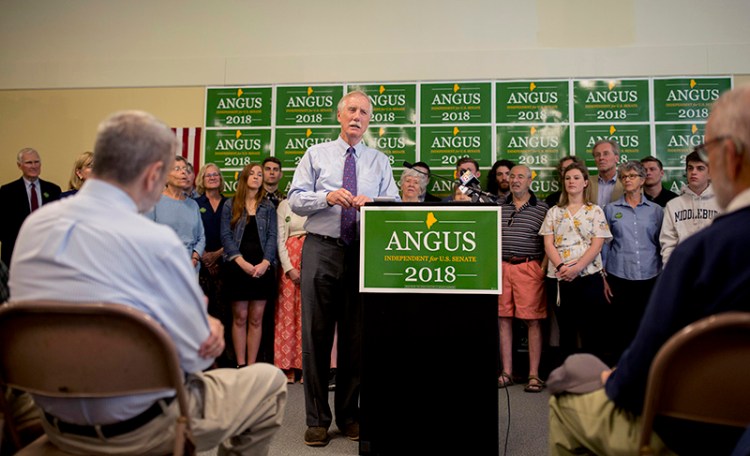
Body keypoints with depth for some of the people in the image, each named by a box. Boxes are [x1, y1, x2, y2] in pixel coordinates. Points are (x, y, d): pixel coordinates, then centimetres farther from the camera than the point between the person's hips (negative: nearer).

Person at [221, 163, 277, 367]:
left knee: (256, 319, 2)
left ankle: (251, 365, 8)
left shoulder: (268, 207, 12)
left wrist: (265, 263, -12)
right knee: (239, 317, 1)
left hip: (262, 268, 1)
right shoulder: (230, 204, 8)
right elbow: (226, 236, 0)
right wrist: (241, 261, -12)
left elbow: (272, 237, 4)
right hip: (237, 267, -1)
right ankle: (240, 365, 8)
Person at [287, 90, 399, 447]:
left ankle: (349, 415, 22)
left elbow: (394, 205, 3)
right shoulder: (316, 154, 10)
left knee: (357, 335, 7)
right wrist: (328, 196, -15)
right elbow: (295, 199, 2)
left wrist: (372, 203, -19)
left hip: (363, 252, 1)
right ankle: (317, 419, 14)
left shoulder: (380, 161, 13)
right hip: (321, 249, -1)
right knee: (316, 334, 1)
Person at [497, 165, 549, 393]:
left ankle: (534, 375, 6)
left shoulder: (542, 209, 3)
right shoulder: (499, 208, 14)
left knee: (533, 321, -2)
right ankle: (507, 372, 14)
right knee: (504, 319, 5)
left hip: (529, 267, -3)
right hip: (501, 266, 4)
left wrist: (545, 267, -8)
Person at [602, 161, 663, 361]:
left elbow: (662, 245, 12)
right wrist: (604, 277, 3)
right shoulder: (611, 209, 7)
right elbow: (604, 245, 7)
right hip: (619, 277, -1)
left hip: (649, 277, 1)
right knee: (620, 327, 1)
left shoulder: (656, 210, 9)